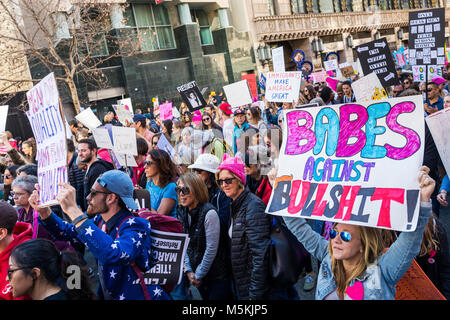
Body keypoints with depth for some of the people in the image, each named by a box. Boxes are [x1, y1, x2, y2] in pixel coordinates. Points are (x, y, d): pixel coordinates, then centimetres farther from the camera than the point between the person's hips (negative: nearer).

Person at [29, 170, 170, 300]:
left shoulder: (135, 225, -22)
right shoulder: (100, 220, 1)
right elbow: (66, 232, 16)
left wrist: (73, 210, -38)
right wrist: (43, 211, -1)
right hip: (106, 295, 6)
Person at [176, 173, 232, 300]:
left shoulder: (209, 213, -21)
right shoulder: (182, 212, 1)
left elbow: (211, 249, -19)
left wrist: (199, 275, -12)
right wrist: (188, 270, -2)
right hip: (196, 272, 6)